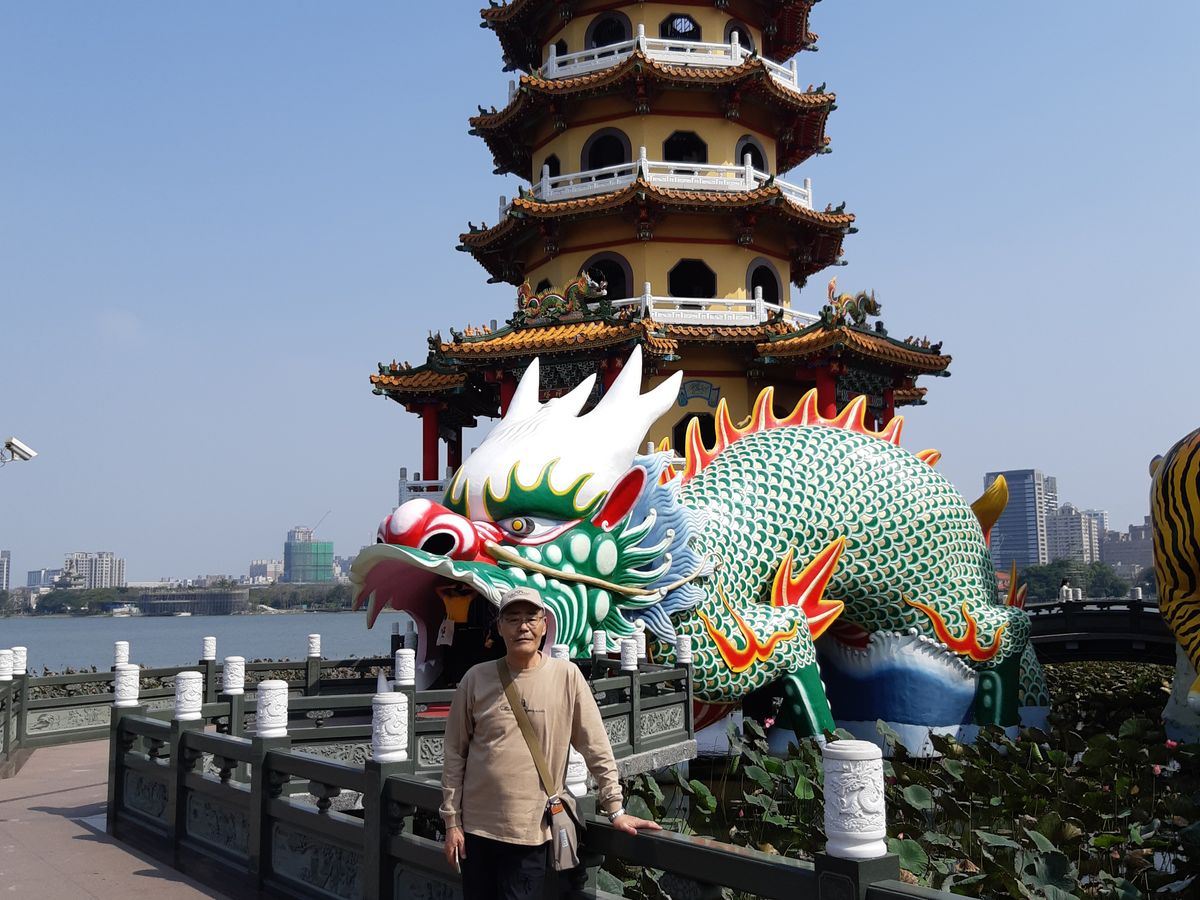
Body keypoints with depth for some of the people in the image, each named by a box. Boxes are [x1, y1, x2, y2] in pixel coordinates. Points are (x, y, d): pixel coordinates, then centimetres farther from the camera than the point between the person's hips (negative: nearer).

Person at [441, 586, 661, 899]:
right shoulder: (477, 678, -1)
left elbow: (596, 748, -2)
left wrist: (615, 808, -3)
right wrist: (451, 820, 2)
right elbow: (455, 754, 3)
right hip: (476, 827, 2)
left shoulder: (566, 676, -5)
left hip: (531, 832, -1)